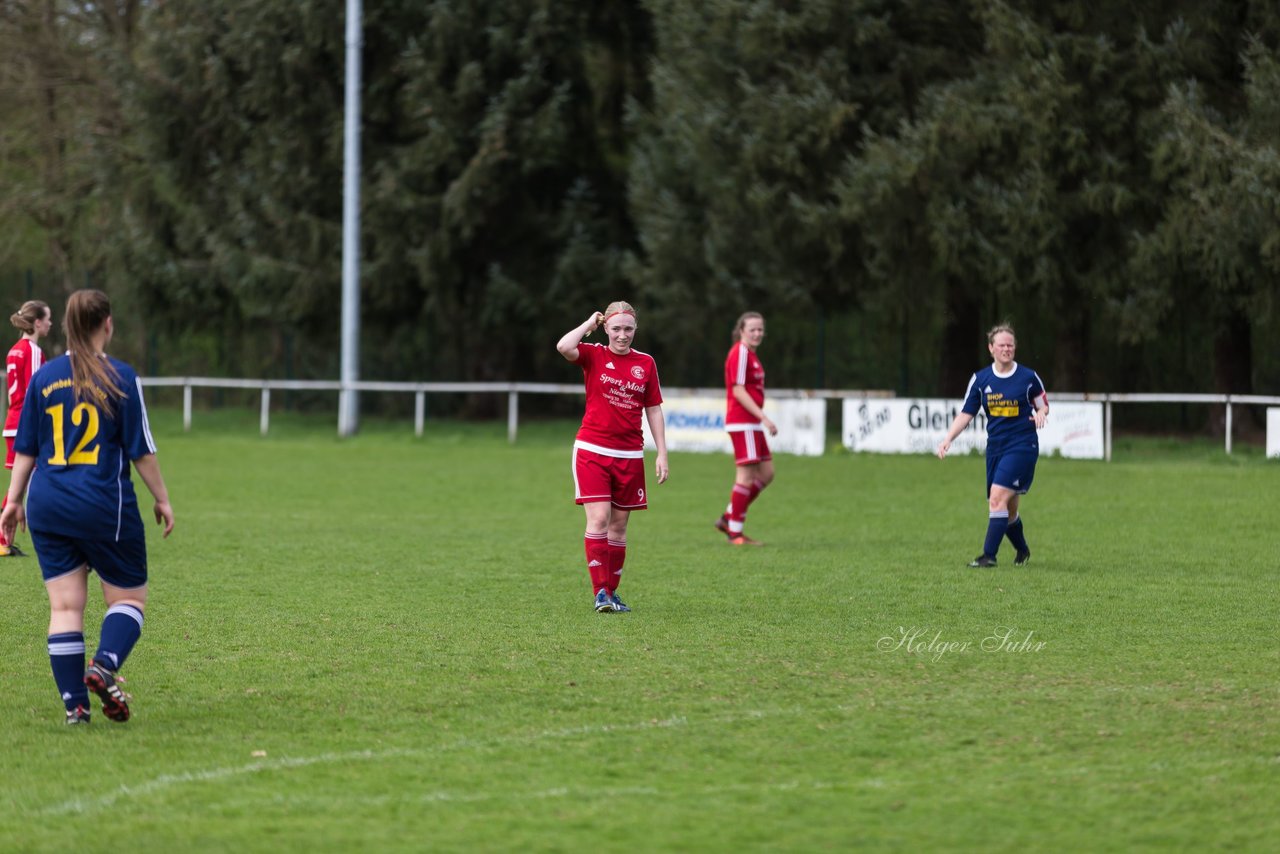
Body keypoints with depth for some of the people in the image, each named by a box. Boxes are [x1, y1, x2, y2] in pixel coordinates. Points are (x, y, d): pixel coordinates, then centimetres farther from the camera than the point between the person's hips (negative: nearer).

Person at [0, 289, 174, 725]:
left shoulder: (44, 378, 6)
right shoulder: (120, 377, -6)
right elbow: (140, 448, -4)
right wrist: (162, 498, 6)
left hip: (48, 508, 4)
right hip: (105, 508, -4)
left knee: (64, 605, 5)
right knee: (129, 597, 8)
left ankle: (74, 703, -1)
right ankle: (104, 666, -17)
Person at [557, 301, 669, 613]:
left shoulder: (645, 363, 6)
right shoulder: (594, 356, -2)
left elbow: (654, 410, 10)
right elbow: (564, 347, -23)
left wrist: (662, 454, 6)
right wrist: (589, 324, -9)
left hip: (629, 456, 3)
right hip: (592, 451, -3)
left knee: (618, 525, 8)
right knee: (599, 519, -13)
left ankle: (611, 591, 17)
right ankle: (600, 593, -12)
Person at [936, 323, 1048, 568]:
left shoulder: (1028, 377, -3)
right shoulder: (980, 379, 4)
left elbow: (1043, 404, 10)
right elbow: (966, 414, 5)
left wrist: (1041, 413, -14)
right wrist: (948, 439, -7)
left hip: (1022, 446, -4)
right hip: (995, 447, 4)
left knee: (998, 498, -18)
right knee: (1007, 508, 8)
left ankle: (989, 555, -17)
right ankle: (1022, 551, 32)